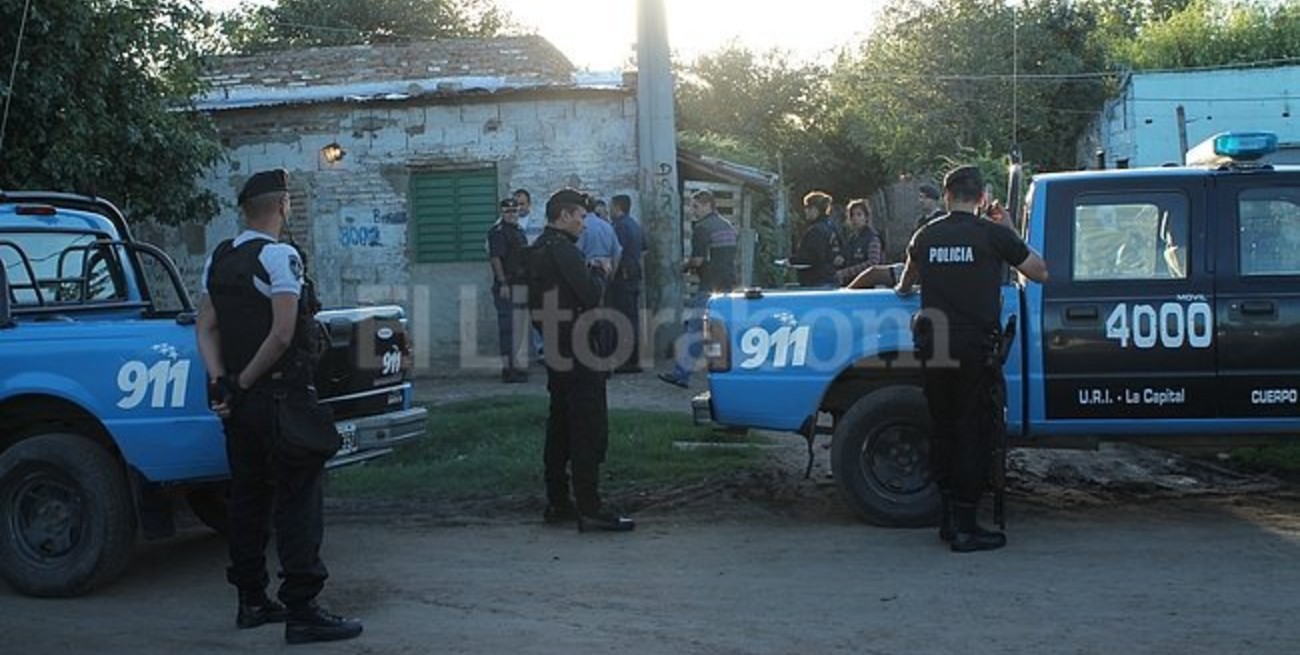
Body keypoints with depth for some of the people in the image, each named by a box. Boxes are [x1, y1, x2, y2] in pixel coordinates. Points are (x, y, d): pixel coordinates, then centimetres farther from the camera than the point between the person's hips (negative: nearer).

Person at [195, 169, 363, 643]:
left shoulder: (218, 260, 11)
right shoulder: (280, 257, -12)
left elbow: (206, 328, 7)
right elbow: (282, 336, -20)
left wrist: (221, 382, -3)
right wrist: (243, 382, -11)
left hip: (239, 403, 8)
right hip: (281, 399, -8)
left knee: (248, 497, 15)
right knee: (298, 502, -4)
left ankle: (251, 600, 23)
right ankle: (301, 611, -4)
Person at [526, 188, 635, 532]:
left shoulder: (539, 250, 14)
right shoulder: (563, 249, -16)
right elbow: (591, 295, -21)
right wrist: (600, 273, -2)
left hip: (555, 350, 10)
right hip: (576, 352, -10)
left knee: (560, 427, 15)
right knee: (590, 430, -8)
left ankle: (557, 503, 20)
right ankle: (589, 510, -8)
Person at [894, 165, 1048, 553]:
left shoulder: (926, 236, 9)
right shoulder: (992, 234, -4)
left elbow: (908, 281, 29)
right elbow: (1041, 273, 6)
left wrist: (901, 290, 54)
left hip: (933, 350, 4)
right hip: (975, 347, -4)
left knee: (942, 430, 13)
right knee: (973, 434, 1)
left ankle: (949, 518, 20)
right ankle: (965, 527, 1)